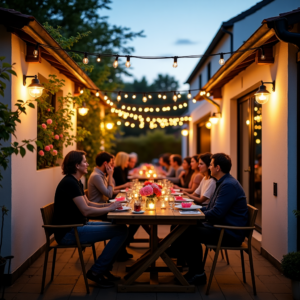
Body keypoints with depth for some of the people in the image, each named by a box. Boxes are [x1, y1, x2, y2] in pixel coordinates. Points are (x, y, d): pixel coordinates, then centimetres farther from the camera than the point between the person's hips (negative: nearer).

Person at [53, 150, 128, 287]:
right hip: (69, 233, -10)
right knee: (121, 231, -15)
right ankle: (96, 272, -4)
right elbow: (86, 211, -25)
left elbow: (87, 203, 18)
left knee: (121, 227, 11)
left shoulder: (75, 182, 14)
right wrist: (110, 208, -14)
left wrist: (108, 204, 4)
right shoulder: (70, 183, -19)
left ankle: (103, 269, 16)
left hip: (77, 226, 10)